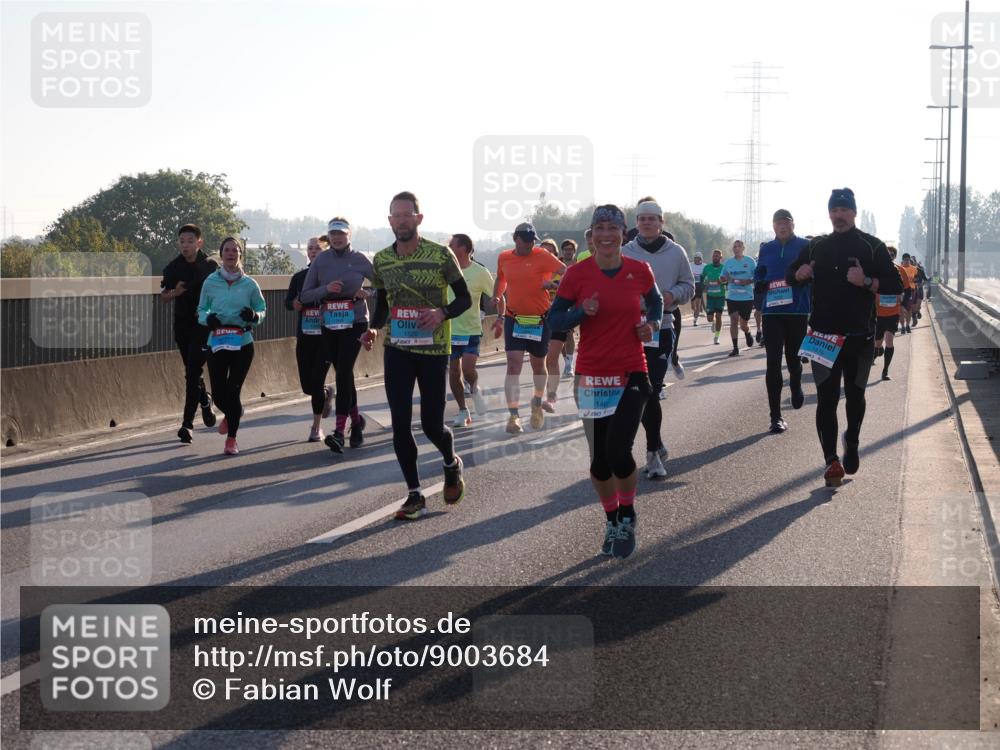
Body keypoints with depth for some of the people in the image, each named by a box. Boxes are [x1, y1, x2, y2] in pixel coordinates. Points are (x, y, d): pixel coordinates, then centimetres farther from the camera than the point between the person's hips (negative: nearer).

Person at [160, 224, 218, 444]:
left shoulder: (210, 267, -3)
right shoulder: (173, 267, 3)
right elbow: (163, 297, 7)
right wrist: (174, 293, -13)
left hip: (203, 326, -4)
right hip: (182, 325, 4)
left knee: (192, 373, -12)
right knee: (192, 371, 15)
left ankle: (188, 423, -12)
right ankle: (205, 401, 44)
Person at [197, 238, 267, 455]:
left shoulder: (249, 284, 2)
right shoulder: (210, 282, 4)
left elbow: (262, 309, 10)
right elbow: (201, 309, 11)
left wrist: (254, 316, -12)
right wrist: (207, 318, -11)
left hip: (242, 342, -1)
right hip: (217, 341, 1)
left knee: (233, 390, -6)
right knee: (218, 392, 0)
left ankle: (231, 439, 8)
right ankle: (233, 413, 37)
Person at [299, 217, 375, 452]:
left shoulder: (360, 260, -1)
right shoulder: (320, 261, 4)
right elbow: (304, 296, 2)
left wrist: (367, 293, -11)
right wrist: (326, 289, -14)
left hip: (354, 323, -3)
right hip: (329, 326, 3)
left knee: (343, 373, -14)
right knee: (343, 375, 10)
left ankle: (339, 431, -18)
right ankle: (356, 420, 29)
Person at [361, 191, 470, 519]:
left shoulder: (441, 255, -8)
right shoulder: (381, 260, 4)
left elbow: (464, 299, -2)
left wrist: (442, 313, -22)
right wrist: (373, 328, -5)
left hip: (433, 348, -3)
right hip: (396, 349, 3)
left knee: (432, 424, 0)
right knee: (400, 424, -1)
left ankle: (452, 464, 34)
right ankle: (414, 495, 10)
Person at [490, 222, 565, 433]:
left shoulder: (542, 256, -9)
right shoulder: (504, 258, 3)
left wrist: (553, 284, -29)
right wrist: (497, 300, 19)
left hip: (540, 319, -1)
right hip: (513, 318, 1)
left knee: (538, 365, 14)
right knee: (513, 365, -11)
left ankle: (537, 405, 39)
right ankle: (513, 415, -12)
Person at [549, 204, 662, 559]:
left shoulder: (640, 271, 0)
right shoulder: (577, 274, -3)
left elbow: (655, 302, 20)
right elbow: (555, 320, 1)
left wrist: (651, 324, 0)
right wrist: (582, 312, -17)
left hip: (631, 375, -1)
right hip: (592, 378, 1)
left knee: (618, 452, -15)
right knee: (600, 459, 5)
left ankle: (628, 517, 12)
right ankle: (612, 521, 30)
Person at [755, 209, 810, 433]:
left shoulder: (805, 246, 1)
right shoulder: (766, 249, 11)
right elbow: (759, 276, 17)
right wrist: (762, 285, -5)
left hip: (798, 311, -1)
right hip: (772, 311, 1)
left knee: (793, 357, 13)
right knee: (773, 362, -7)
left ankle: (796, 387, 49)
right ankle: (776, 416, -5)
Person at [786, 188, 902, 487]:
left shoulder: (872, 247, 1)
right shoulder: (815, 246, 10)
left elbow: (895, 285, -4)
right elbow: (790, 276, 19)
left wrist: (867, 282, -21)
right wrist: (799, 274, -4)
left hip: (859, 336, -1)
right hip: (823, 336, 1)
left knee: (855, 395, 14)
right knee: (826, 399, -7)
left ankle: (852, 444, 38)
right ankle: (831, 461, -11)